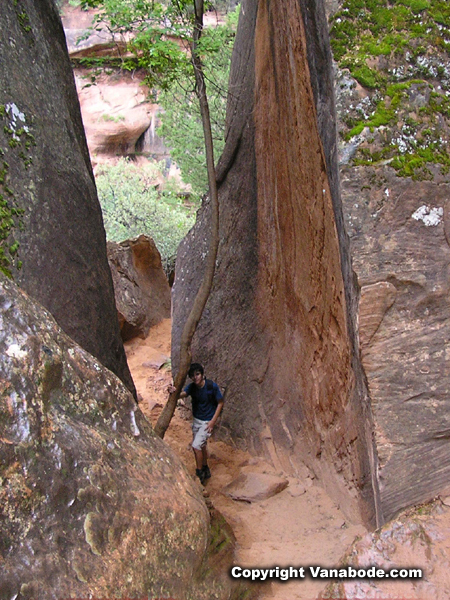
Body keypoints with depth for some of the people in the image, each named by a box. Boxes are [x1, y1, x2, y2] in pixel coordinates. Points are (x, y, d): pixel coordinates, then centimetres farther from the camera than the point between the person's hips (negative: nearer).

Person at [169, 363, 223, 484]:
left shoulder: (212, 386, -20)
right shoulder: (192, 387, -7)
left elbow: (220, 403, -11)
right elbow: (183, 394, -27)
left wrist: (213, 421, -16)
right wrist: (174, 392, -51)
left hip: (208, 421, -6)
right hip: (196, 419, 6)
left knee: (196, 445, -12)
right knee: (201, 446, 18)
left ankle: (199, 474, 6)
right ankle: (205, 471, 39)